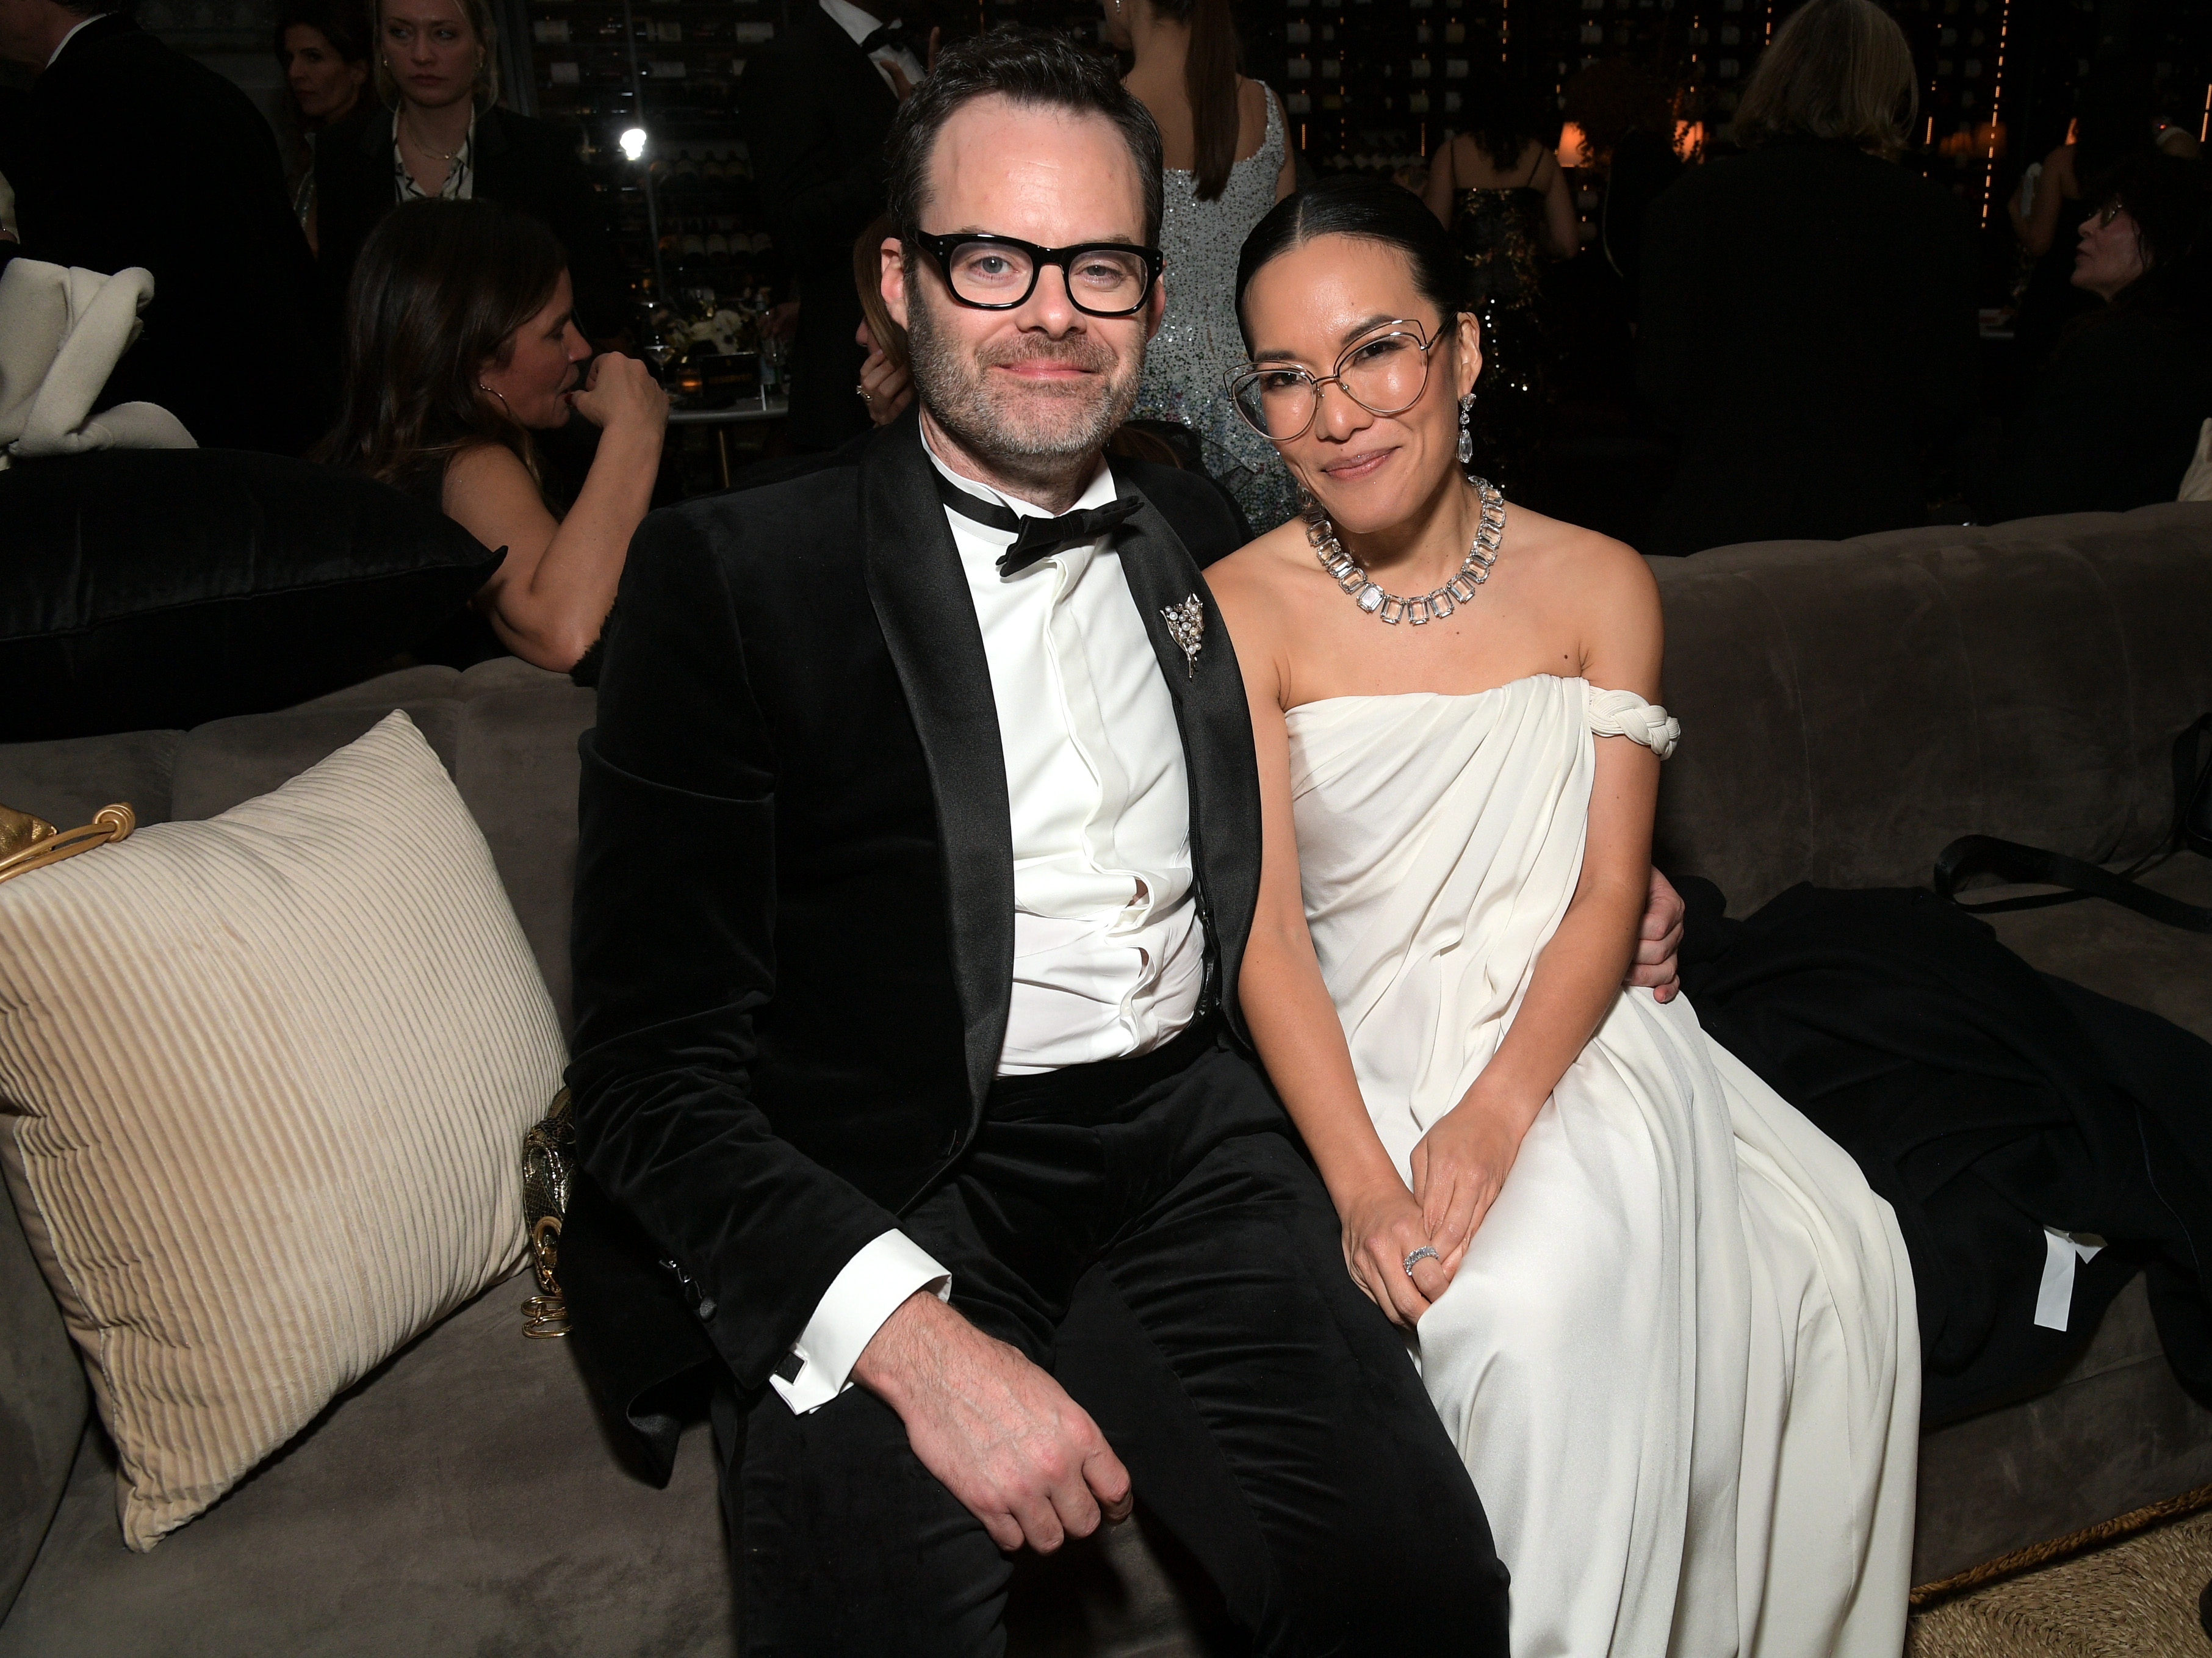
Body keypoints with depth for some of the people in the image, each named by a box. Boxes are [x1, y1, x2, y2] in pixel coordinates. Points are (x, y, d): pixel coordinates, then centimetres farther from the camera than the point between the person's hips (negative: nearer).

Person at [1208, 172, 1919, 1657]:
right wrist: (1362, 1179, -26)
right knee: (1530, 1299, -28)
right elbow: (1267, 931, -12)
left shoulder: (1601, 586, 3)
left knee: (1843, 1252, -15)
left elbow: (1608, 893, -3)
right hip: (1362, 1045, -3)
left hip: (1569, 1030, 4)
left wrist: (1499, 1108, -20)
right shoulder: (1240, 613, -5)